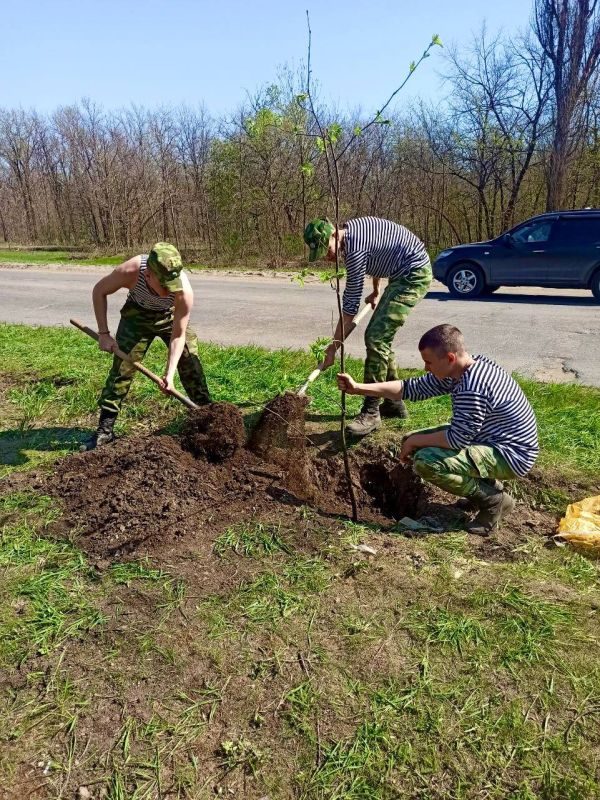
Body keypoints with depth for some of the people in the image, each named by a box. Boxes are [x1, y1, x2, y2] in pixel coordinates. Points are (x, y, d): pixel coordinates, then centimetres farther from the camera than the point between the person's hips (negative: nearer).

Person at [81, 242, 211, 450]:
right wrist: (104, 334, -19)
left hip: (170, 316, 0)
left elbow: (178, 335, -27)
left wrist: (170, 373, -36)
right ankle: (105, 430, 1)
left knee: (191, 363, -7)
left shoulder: (184, 291, -37)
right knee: (122, 367, -7)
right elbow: (99, 291, -16)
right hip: (137, 314, 0)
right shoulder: (130, 271, -38)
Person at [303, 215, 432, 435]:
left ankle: (371, 412, -14)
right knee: (381, 337, 10)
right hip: (403, 274, 10)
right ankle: (394, 403, 20)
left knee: (376, 338, -18)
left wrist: (333, 347, -18)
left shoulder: (354, 249, -25)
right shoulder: (352, 227, 4)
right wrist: (376, 291, 31)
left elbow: (350, 304, -23)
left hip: (414, 275, -10)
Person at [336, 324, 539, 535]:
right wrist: (358, 388, -3)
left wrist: (414, 441, -13)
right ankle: (484, 484, 13)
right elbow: (412, 388, 1)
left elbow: (458, 439, -29)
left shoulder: (472, 388, -31)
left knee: (425, 461, -26)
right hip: (490, 439, 10)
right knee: (419, 443, 9)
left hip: (510, 455, -10)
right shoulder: (458, 370, -1)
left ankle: (493, 498, -5)